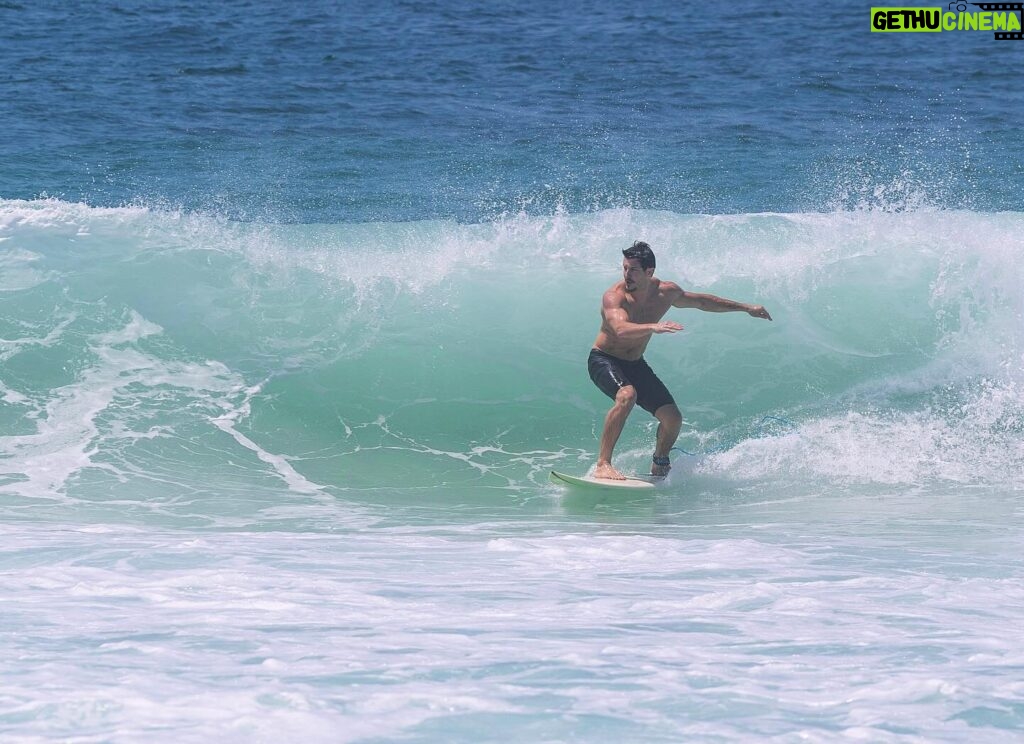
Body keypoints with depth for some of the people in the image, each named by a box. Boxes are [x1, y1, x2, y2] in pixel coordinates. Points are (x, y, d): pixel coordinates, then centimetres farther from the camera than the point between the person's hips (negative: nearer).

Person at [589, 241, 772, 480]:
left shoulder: (665, 292, -8)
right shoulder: (614, 297, -26)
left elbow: (701, 301, 10)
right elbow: (621, 329, -46)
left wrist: (745, 308, 17)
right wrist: (654, 327, -64)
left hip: (635, 364, 6)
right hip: (604, 360, -6)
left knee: (672, 418, -3)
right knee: (627, 395, -36)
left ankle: (659, 467, 25)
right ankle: (603, 465, -36)